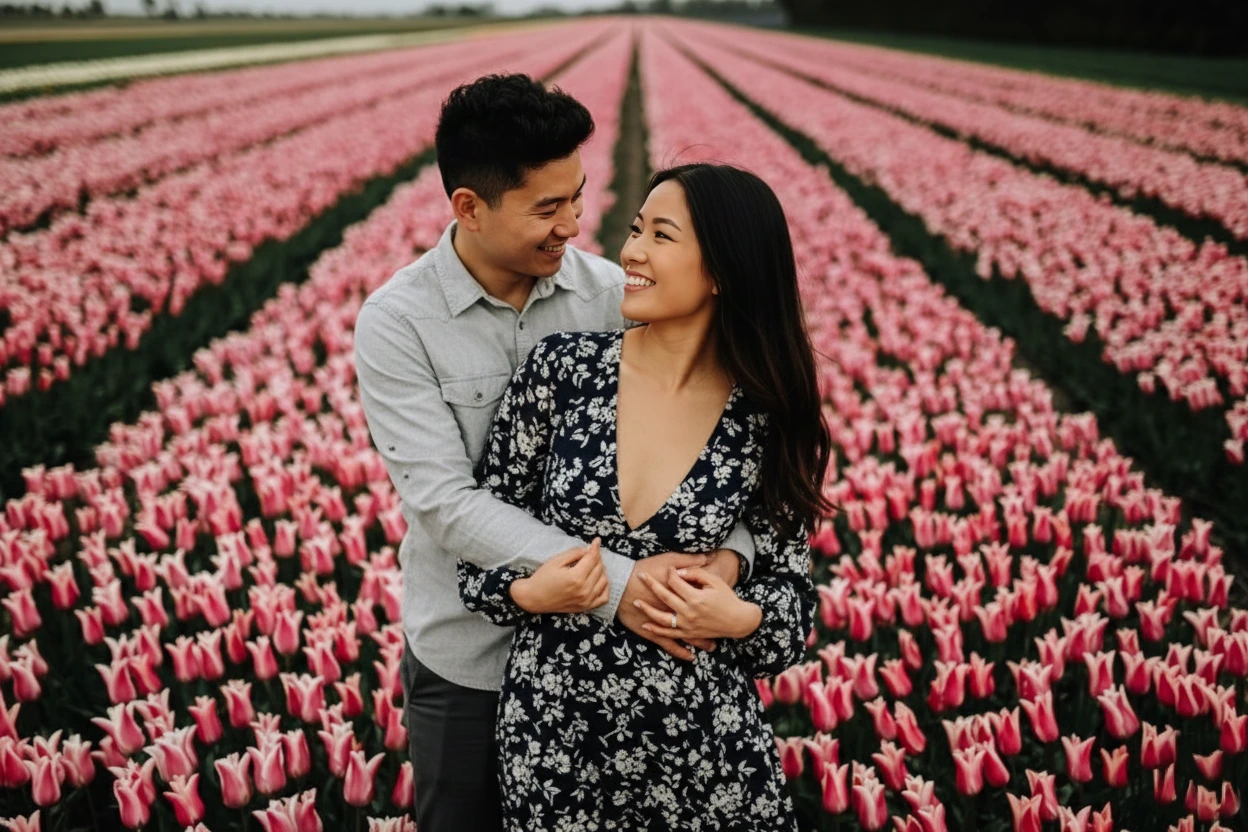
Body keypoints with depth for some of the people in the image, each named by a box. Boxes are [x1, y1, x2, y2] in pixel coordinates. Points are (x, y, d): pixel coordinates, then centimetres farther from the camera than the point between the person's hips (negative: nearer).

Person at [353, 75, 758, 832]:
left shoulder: (610, 292, -8)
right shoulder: (396, 323, -15)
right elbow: (444, 500, -23)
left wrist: (731, 548, -29)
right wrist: (612, 582, -31)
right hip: (468, 655, -2)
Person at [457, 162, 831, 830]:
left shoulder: (767, 415, -8)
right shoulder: (562, 365, -8)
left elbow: (791, 586, 0)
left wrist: (738, 618, -19)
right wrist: (530, 593, -17)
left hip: (701, 736, 0)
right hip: (552, 725, 1)